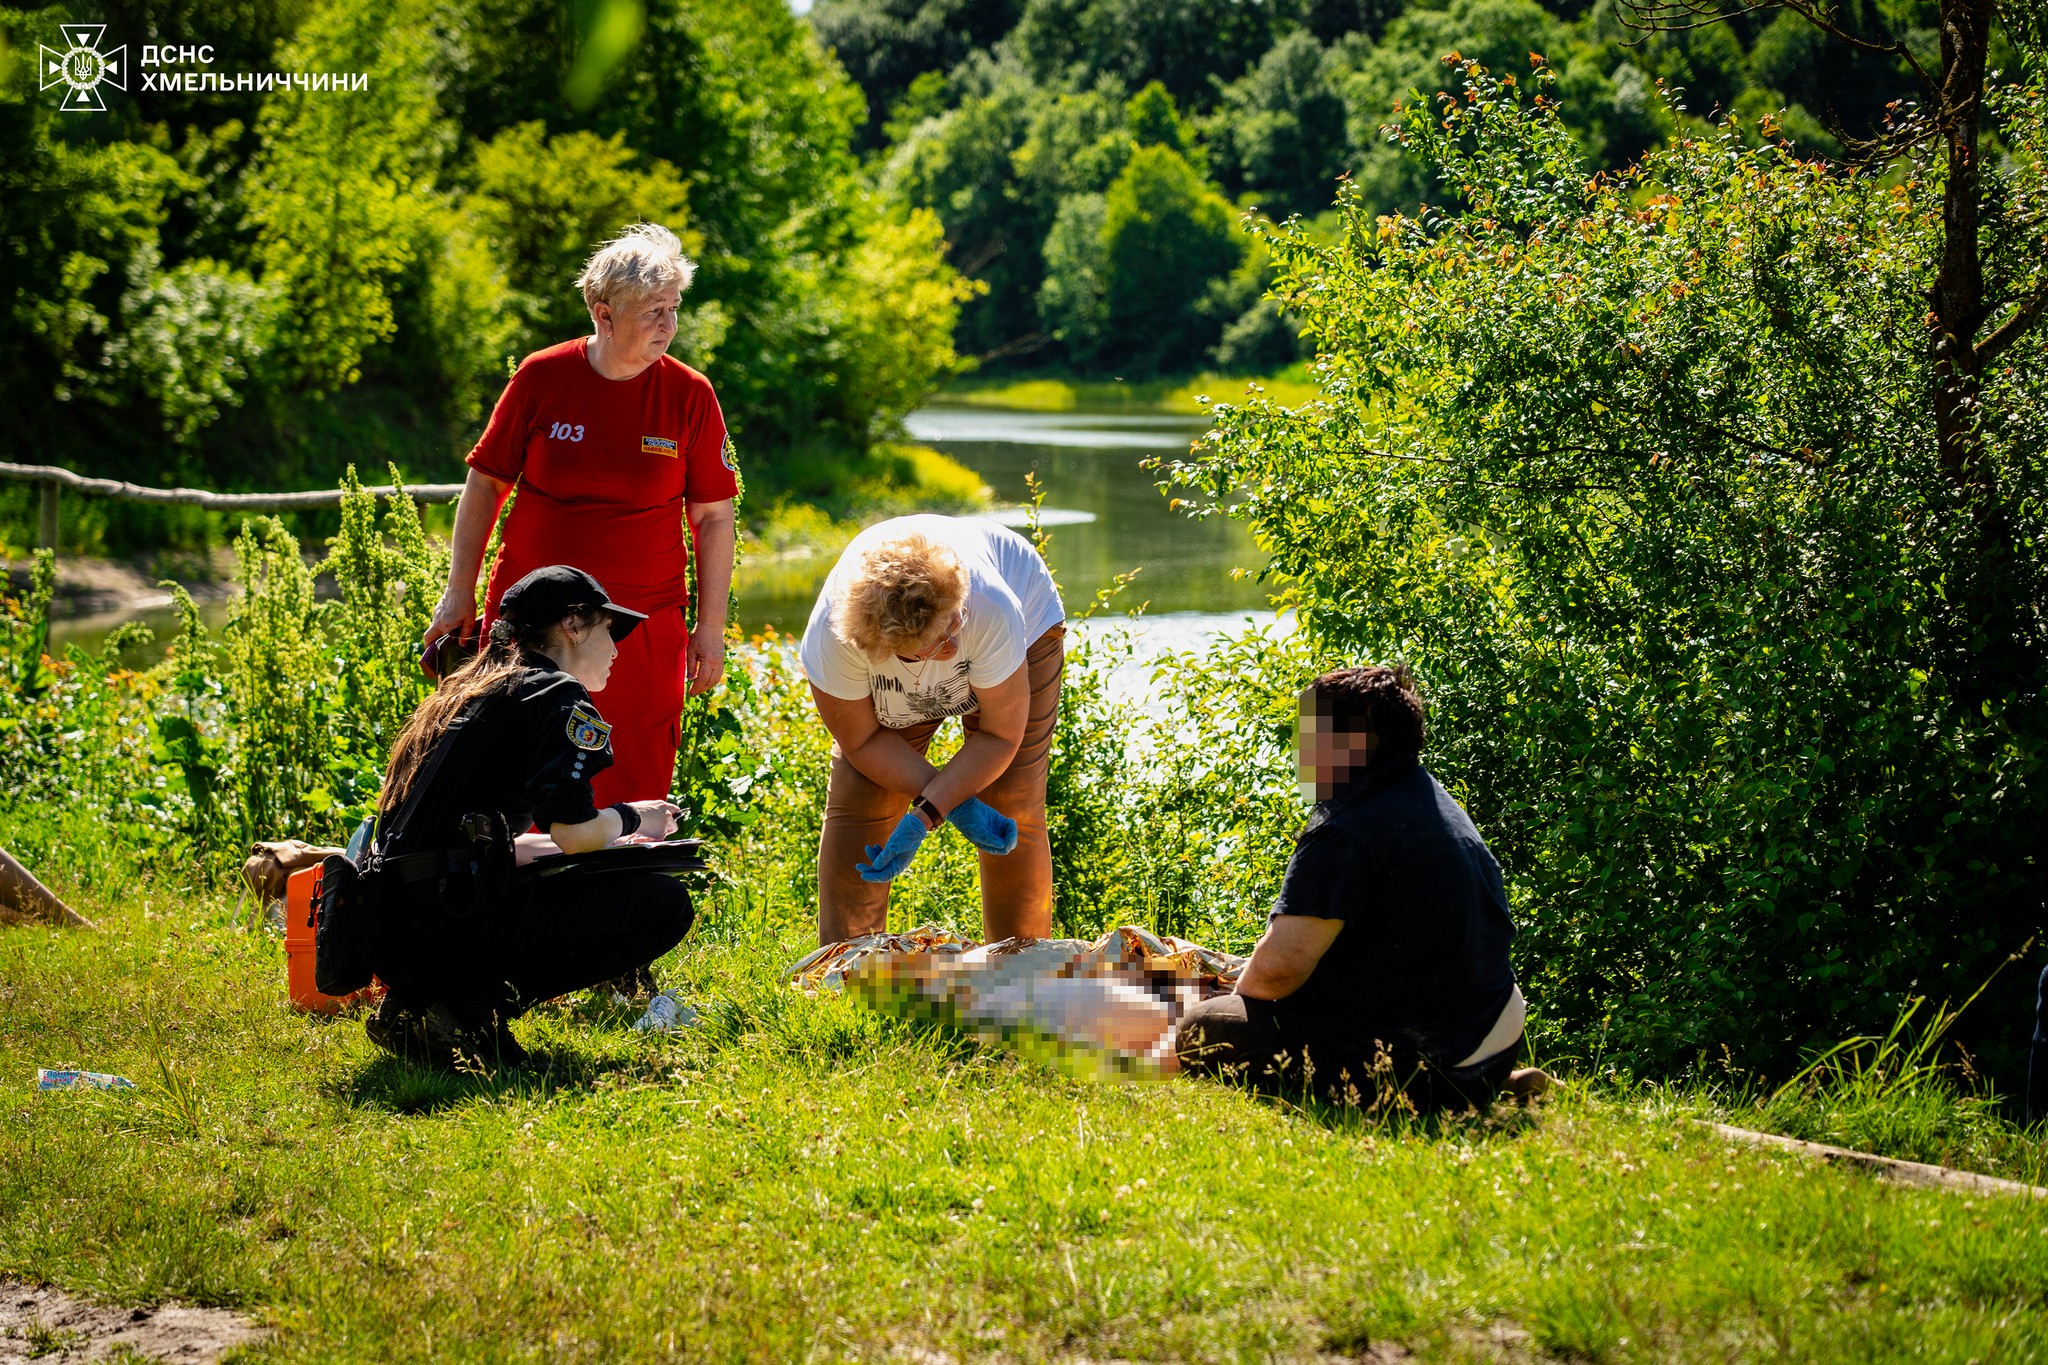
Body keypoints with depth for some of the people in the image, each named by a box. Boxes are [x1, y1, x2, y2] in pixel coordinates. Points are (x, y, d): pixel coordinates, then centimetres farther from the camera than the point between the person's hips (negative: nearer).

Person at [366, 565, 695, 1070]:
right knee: (662, 904, -4)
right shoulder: (557, 694, -2)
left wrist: (607, 840, 29)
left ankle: (415, 1006, 11)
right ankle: (477, 1009, -11)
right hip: (446, 926, -9)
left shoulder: (463, 693, 25)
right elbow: (572, 829, -14)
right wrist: (630, 819, 9)